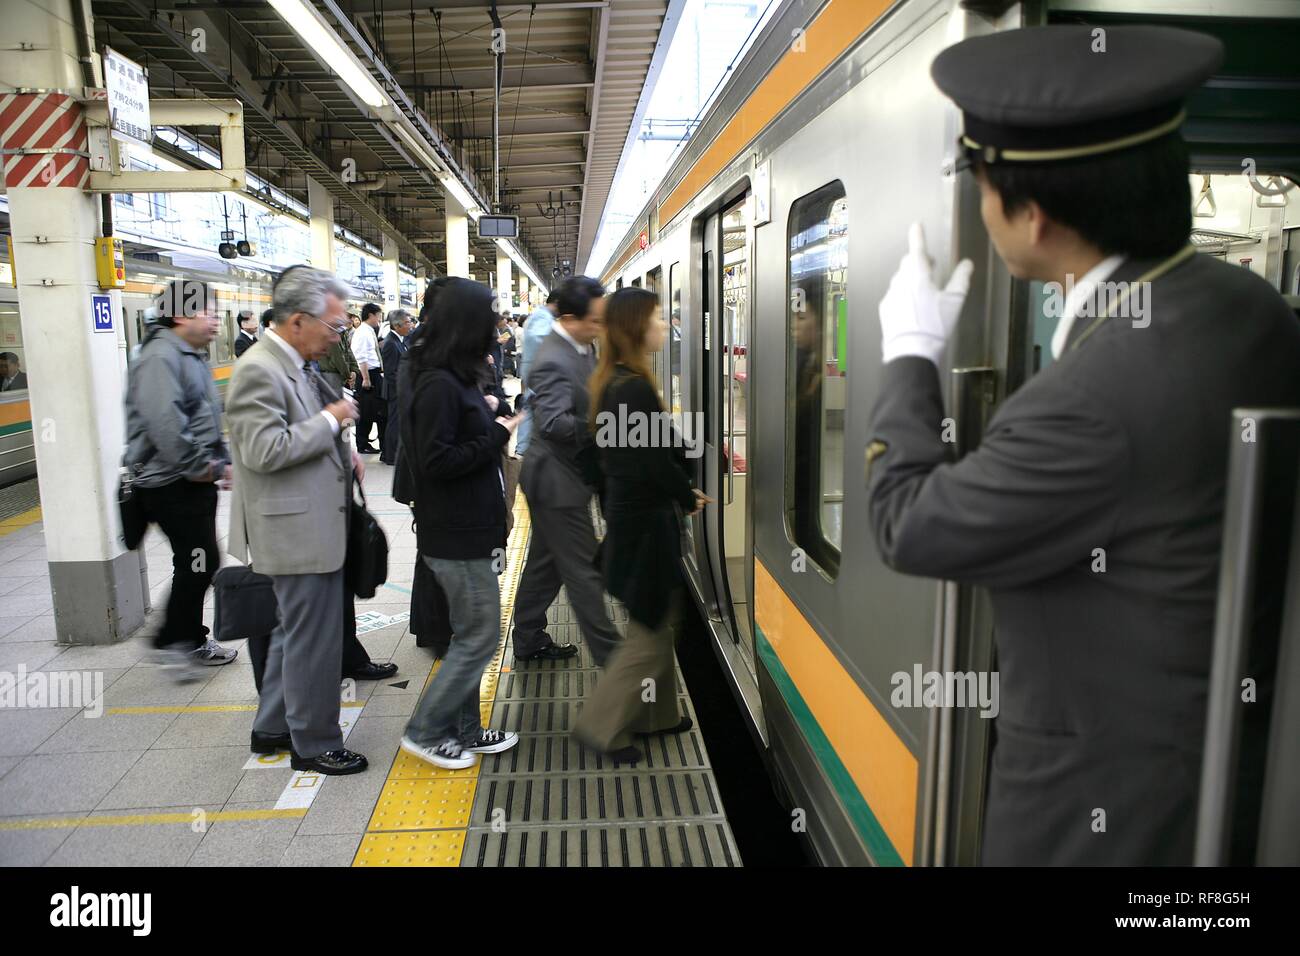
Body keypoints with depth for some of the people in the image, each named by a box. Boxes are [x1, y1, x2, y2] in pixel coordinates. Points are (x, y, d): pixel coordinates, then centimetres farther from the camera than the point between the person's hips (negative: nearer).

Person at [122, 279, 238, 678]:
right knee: (201, 562, -7)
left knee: (196, 563, 15)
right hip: (174, 484, -10)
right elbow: (166, 425, -28)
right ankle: (172, 641, 8)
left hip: (197, 481, 10)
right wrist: (204, 467, -20)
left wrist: (222, 461, 11)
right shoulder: (160, 357, -17)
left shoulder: (192, 356, 16)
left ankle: (191, 640, 27)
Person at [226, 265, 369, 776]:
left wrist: (343, 453, 8)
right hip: (298, 529, -10)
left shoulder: (296, 366, 11)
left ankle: (273, 727, 37)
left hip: (313, 525, 11)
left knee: (295, 632, 21)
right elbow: (263, 451, -25)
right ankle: (314, 744, 17)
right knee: (314, 641, 1)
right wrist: (330, 421, -18)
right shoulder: (258, 371, -19)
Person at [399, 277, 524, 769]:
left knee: (470, 635, 17)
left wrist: (495, 427, 3)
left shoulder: (456, 378, 11)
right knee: (479, 637, 0)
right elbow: (436, 462, -24)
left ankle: (463, 730, 30)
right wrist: (497, 436, -18)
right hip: (458, 536, -10)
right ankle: (425, 731, 15)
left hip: (468, 530, 10)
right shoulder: (440, 385, -20)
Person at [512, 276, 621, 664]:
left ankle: (529, 640, 33)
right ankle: (609, 653, 10)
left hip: (558, 476, 10)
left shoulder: (582, 346, 7)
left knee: (545, 562, 19)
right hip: (558, 479, -10)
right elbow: (554, 423, -33)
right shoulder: (553, 361, -24)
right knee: (584, 570, -1)